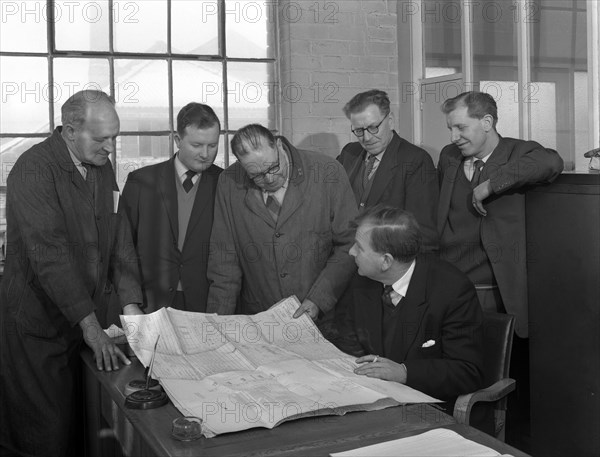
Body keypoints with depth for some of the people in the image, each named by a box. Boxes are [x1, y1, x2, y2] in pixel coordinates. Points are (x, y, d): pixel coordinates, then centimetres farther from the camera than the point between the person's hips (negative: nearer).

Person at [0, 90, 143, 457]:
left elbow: (119, 237, 6)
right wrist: (90, 325, -26)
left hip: (83, 316, 6)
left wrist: (131, 305, -4)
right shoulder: (34, 169, -17)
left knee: (75, 423, 12)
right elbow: (49, 254, -24)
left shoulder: (102, 167, 7)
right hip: (36, 324, -6)